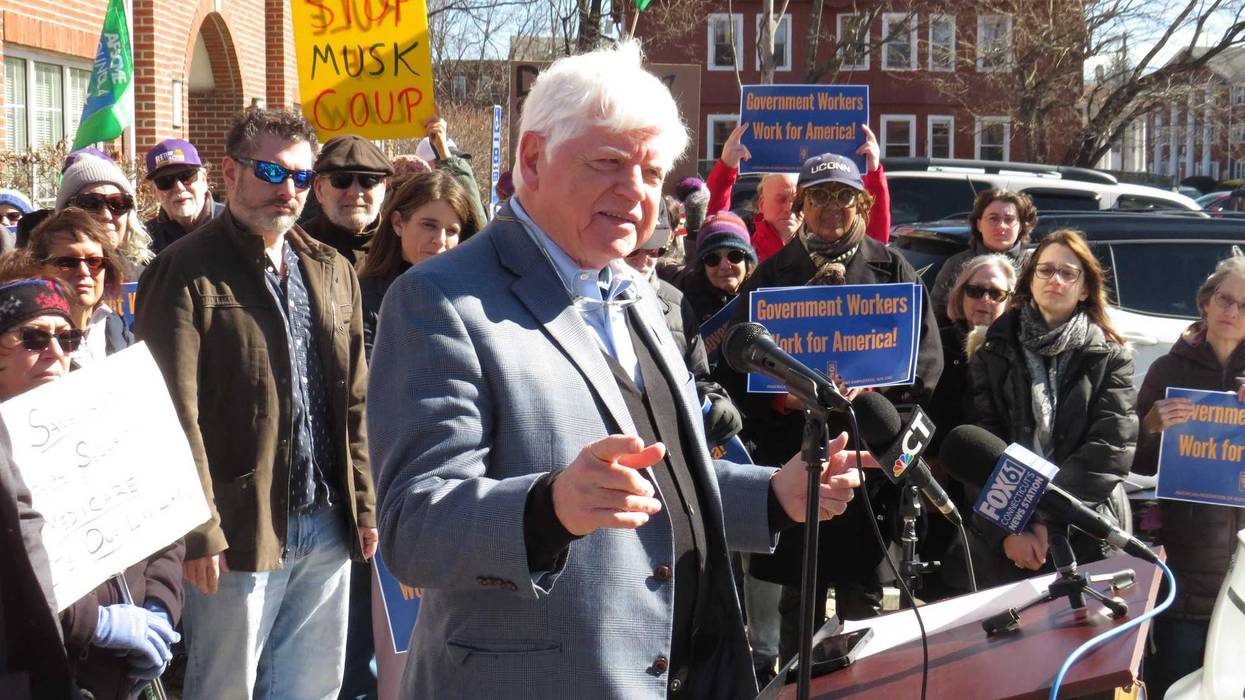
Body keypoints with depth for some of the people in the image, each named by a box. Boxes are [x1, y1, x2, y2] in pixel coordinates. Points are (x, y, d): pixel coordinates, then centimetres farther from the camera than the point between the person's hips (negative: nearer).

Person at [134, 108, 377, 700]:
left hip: (327, 525, 6)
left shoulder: (332, 271, 13)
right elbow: (175, 414, -12)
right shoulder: (186, 273, -7)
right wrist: (199, 532, -16)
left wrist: (364, 505, 9)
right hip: (238, 532, -6)